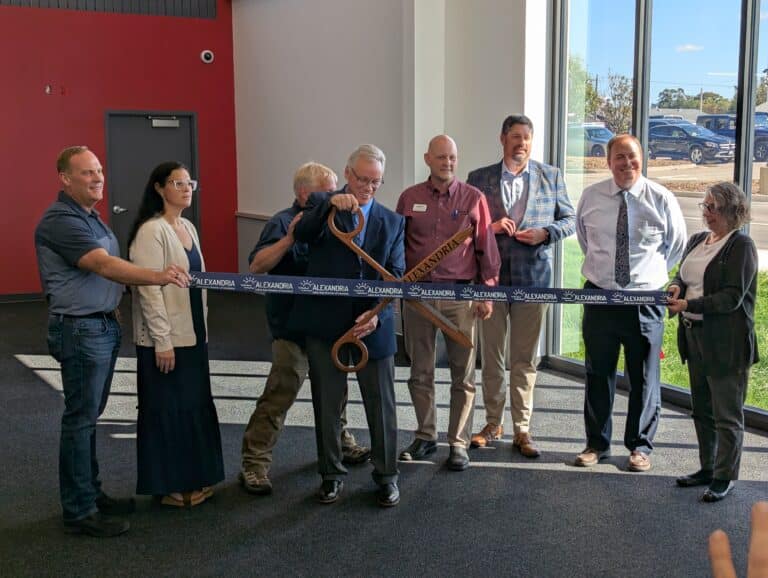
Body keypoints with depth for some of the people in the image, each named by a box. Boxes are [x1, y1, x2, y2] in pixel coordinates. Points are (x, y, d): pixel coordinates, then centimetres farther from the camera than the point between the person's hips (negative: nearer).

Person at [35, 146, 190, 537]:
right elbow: (104, 266, -31)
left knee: (89, 415, 17)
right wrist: (157, 277, -42)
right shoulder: (60, 220, -18)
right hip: (80, 330, -9)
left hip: (104, 326, 9)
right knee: (80, 419, -2)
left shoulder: (90, 216, 13)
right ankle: (79, 512, 7)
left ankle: (91, 493, 28)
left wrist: (113, 311, 17)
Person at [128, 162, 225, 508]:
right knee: (168, 410, 2)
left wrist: (202, 327, 15)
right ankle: (170, 487, 15)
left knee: (194, 406, 14)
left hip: (193, 333, 8)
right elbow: (149, 289, -19)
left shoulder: (188, 228, 11)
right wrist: (162, 340, -20)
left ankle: (193, 480, 27)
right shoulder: (151, 231, -15)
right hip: (166, 338, -8)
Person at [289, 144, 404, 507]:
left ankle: (386, 474, 22)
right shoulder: (322, 204, 3)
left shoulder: (392, 221, 9)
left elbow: (396, 274, 2)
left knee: (382, 404, 6)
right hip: (325, 324, -1)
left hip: (374, 324, 1)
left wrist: (378, 314, -13)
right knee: (327, 405, 9)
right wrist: (331, 205, -34)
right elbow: (302, 234, -17)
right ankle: (331, 474, 24)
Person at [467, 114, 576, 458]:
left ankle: (522, 430, 14)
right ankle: (493, 424, 23)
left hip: (533, 278, 0)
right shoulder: (479, 178, 5)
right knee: (491, 356, 9)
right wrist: (490, 227, -12)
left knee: (525, 359, 5)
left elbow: (570, 220, 8)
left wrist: (546, 232, -11)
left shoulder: (551, 177, 6)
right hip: (491, 277, 1)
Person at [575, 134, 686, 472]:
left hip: (645, 300, -1)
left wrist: (653, 272, 7)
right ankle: (597, 444, 24)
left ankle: (640, 446, 23)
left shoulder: (661, 199, -5)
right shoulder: (591, 197, 0)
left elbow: (677, 244, 10)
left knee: (644, 377, 8)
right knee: (598, 374, 10)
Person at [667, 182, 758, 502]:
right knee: (702, 410, 17)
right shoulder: (696, 240, 11)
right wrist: (676, 286, -5)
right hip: (695, 337, 8)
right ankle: (708, 468, 30)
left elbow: (733, 297, -18)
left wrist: (689, 305, -23)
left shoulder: (741, 245, -12)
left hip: (727, 343, -8)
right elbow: (682, 275, 18)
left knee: (727, 414, 3)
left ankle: (725, 477, 14)